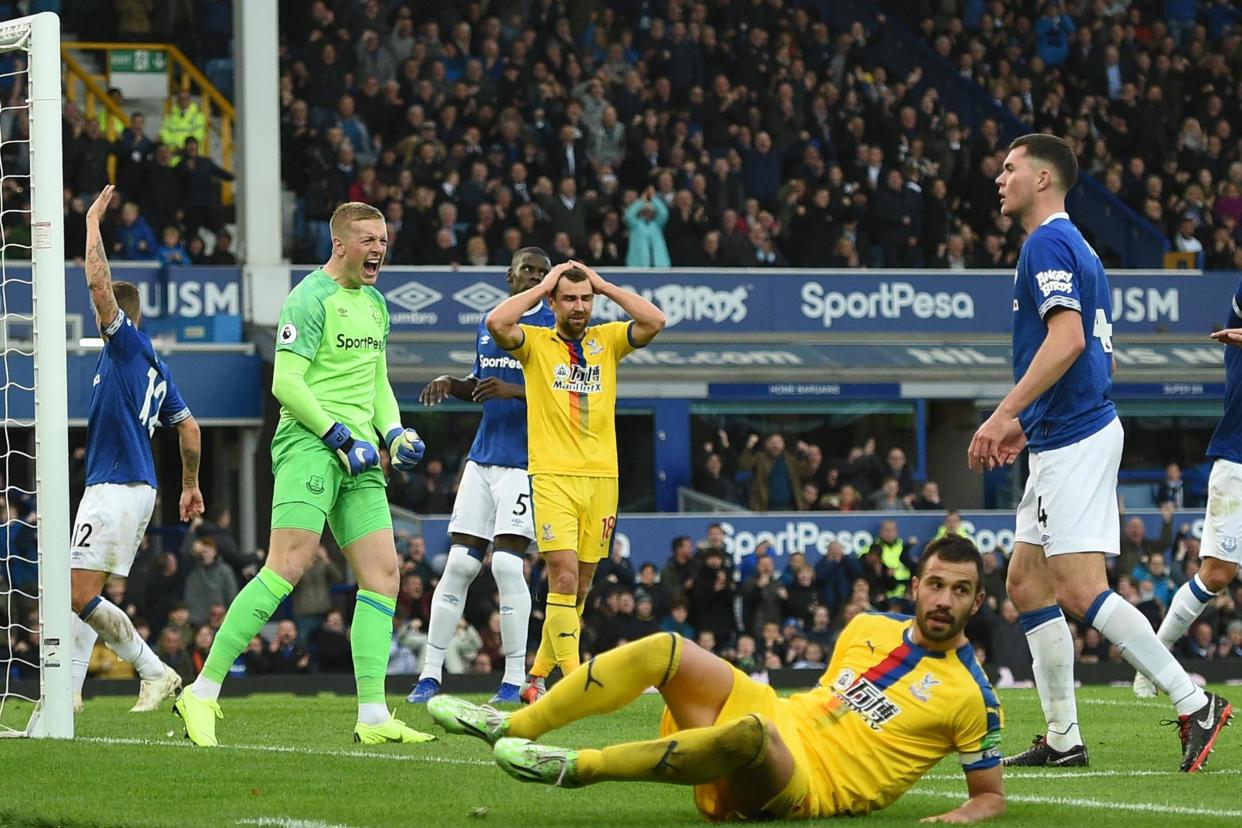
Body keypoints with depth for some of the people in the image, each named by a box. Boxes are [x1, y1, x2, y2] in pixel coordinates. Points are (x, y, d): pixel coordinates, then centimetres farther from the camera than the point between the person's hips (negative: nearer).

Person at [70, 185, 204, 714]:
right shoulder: (156, 368, 18)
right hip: (137, 487, 10)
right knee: (84, 594, 10)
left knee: (82, 594, -13)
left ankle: (155, 672, -11)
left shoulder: (127, 344, -6)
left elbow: (98, 281, -16)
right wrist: (191, 485, 31)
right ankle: (69, 690, 7)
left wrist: (93, 223, -7)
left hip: (116, 488, -10)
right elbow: (189, 426, 24)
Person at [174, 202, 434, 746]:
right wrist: (340, 437, -15)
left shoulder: (375, 303, 19)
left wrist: (395, 433, 11)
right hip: (308, 443, -9)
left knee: (383, 574, 0)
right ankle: (203, 692, -16)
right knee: (290, 564, -19)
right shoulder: (312, 298, -8)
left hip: (357, 456, 9)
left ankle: (373, 716, -1)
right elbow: (286, 383, -14)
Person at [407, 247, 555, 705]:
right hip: (482, 457, 6)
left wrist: (516, 391, -23)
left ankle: (514, 680, -4)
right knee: (459, 564, 2)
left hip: (525, 462, -6)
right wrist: (451, 385, 6)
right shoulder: (487, 326, 15)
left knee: (507, 562, -13)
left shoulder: (555, 329, -4)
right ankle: (430, 674, 6)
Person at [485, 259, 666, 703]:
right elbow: (496, 323, -16)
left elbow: (655, 321, -4)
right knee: (564, 577, -16)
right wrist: (543, 286, -5)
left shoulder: (607, 341, 11)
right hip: (553, 476, -4)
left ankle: (537, 678, 20)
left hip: (601, 476, 4)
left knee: (579, 588, 8)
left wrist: (605, 286, 1)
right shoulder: (535, 342, 3)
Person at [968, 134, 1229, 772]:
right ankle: (1062, 739, 9)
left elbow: (1068, 340, -23)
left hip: (1074, 439, -11)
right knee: (1025, 582, 9)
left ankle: (1193, 704, -13)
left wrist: (1003, 414, -24)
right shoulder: (1071, 245, 20)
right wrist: (1022, 423, 26)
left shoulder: (1048, 242, -11)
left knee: (1079, 590, -14)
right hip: (1064, 436, 11)